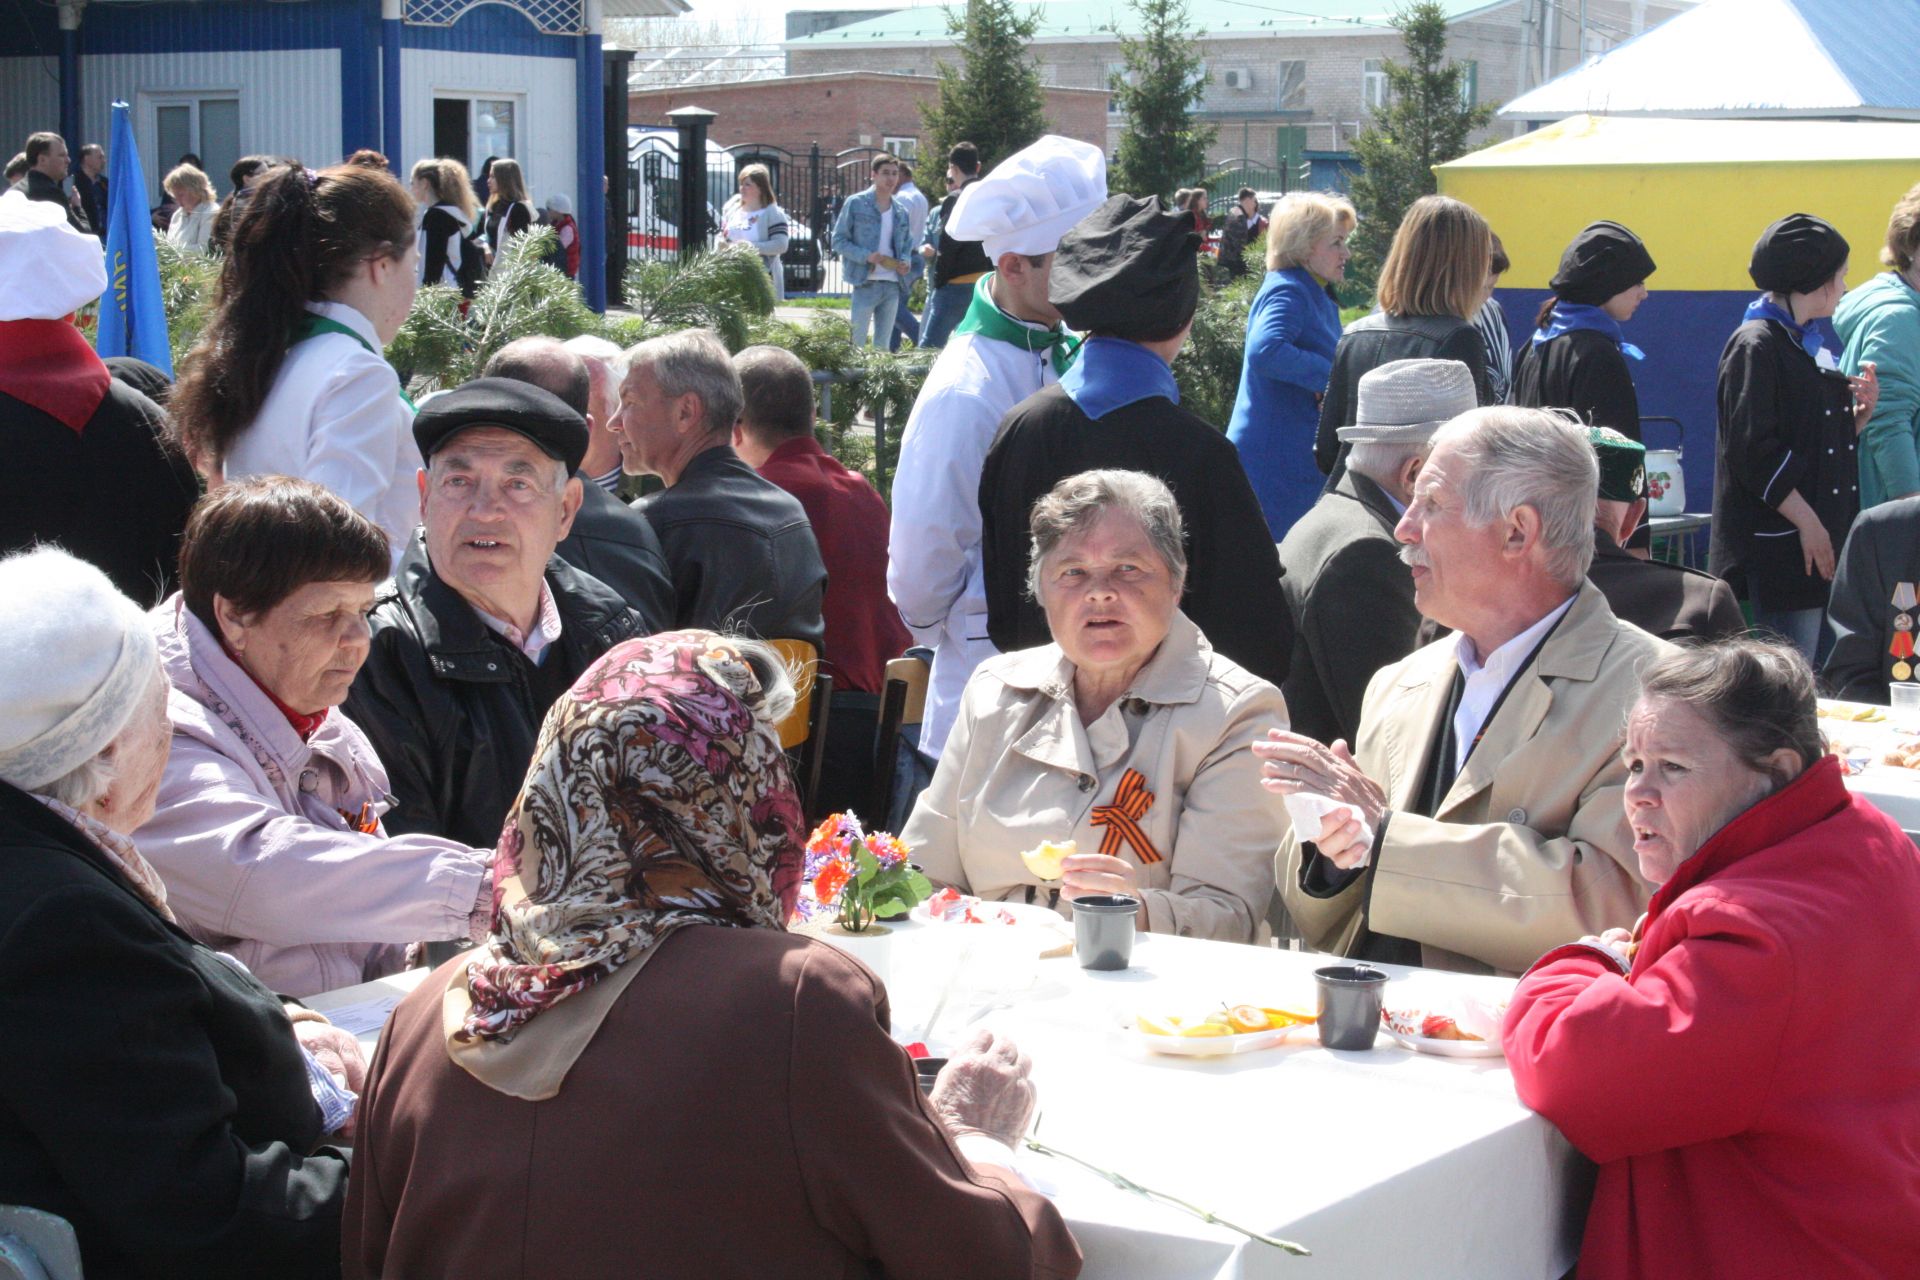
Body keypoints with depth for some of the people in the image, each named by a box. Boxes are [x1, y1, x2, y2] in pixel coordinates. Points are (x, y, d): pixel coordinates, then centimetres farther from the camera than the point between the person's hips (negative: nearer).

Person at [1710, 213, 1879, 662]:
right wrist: (1807, 522, -19)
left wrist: (1862, 409, 5)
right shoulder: (1756, 346, -9)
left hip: (1826, 541, 9)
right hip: (1782, 551, -9)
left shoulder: (1813, 344, 19)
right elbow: (1753, 451, -17)